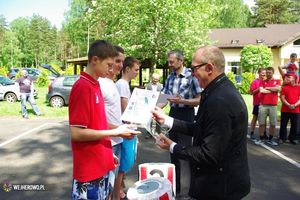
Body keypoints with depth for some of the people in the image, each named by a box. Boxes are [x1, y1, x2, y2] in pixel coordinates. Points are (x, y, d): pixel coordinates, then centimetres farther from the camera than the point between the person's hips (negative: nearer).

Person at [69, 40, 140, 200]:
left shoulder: (95, 85, 8)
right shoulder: (82, 87, -18)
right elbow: (76, 133, -21)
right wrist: (115, 132, -17)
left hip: (101, 166, 8)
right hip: (89, 171, -8)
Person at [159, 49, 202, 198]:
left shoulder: (191, 75, -13)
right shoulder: (170, 77, 8)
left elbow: (199, 100, -13)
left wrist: (182, 101, -26)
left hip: (186, 114, -7)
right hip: (173, 113, 7)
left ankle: (185, 191, 12)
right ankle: (175, 185, 33)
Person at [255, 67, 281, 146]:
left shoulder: (277, 81, 12)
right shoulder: (262, 82, 12)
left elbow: (277, 88, -9)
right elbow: (261, 90, -6)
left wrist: (267, 88, 0)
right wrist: (272, 90, -1)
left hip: (273, 105, 0)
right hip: (263, 105, 0)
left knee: (273, 123, 2)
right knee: (261, 123, 1)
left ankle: (270, 139, 17)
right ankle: (261, 139, 11)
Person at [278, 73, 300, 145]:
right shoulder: (284, 88, 4)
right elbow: (282, 98, -3)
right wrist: (289, 105, -14)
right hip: (285, 110, -1)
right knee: (283, 125, 2)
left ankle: (293, 139, 21)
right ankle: (282, 138, 12)